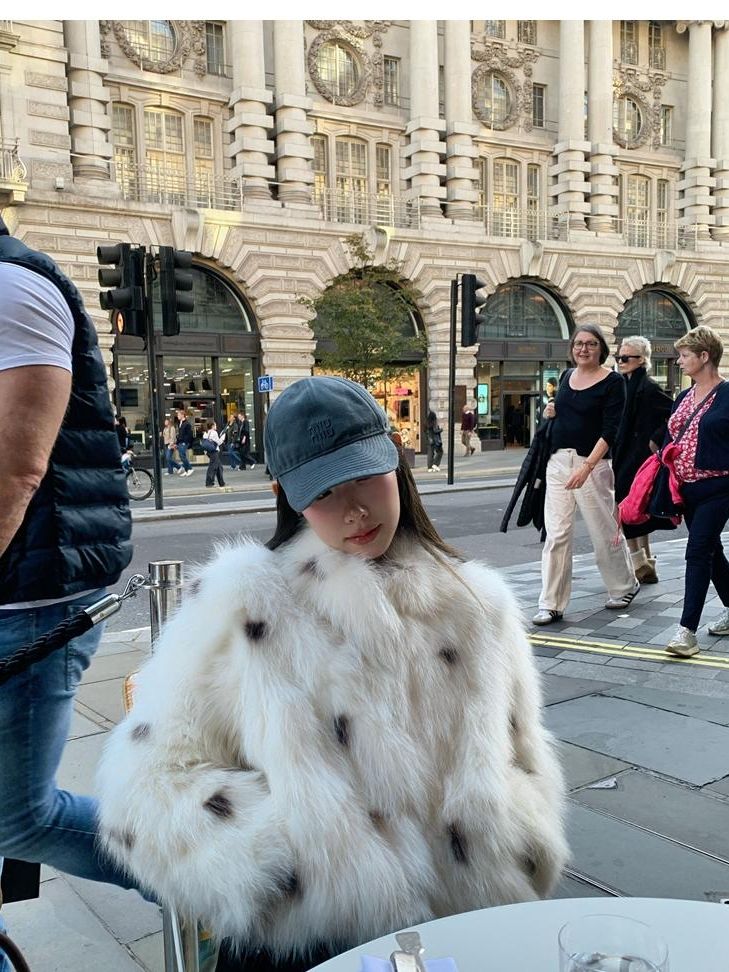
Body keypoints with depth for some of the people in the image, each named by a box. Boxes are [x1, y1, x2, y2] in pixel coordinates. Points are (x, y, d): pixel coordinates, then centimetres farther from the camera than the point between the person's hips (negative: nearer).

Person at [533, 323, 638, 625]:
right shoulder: (567, 376, 12)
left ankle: (625, 587, 33)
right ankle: (551, 605, 3)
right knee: (556, 534, -1)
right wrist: (553, 410, 5)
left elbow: (610, 430, -14)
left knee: (605, 531, 8)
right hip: (558, 462, 5)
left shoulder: (612, 382, -6)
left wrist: (587, 467, -25)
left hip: (592, 463, -5)